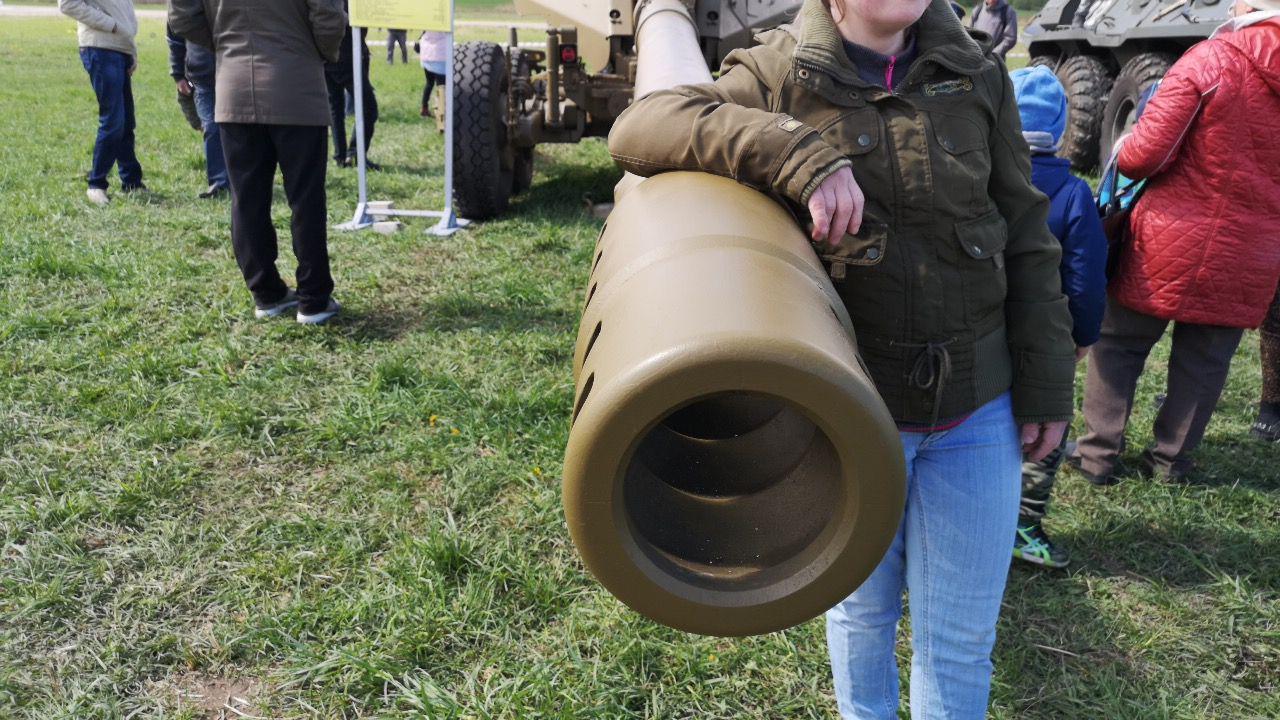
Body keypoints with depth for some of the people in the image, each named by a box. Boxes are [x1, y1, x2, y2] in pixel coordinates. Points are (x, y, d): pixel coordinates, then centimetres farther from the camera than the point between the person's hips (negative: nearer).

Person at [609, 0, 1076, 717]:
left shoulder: (978, 75, 1)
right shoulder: (779, 75, -7)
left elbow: (1025, 236, 5)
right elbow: (638, 126, -21)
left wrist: (1046, 384, 5)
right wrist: (801, 156, -33)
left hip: (978, 409, 2)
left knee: (961, 633, 12)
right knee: (862, 608, 20)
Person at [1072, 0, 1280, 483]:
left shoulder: (1210, 59, -14)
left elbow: (1146, 153, -18)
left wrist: (1123, 156, 3)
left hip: (1173, 241, -3)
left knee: (1120, 345, 11)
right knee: (1205, 361, 16)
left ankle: (1098, 455, 16)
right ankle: (1171, 461, 26)